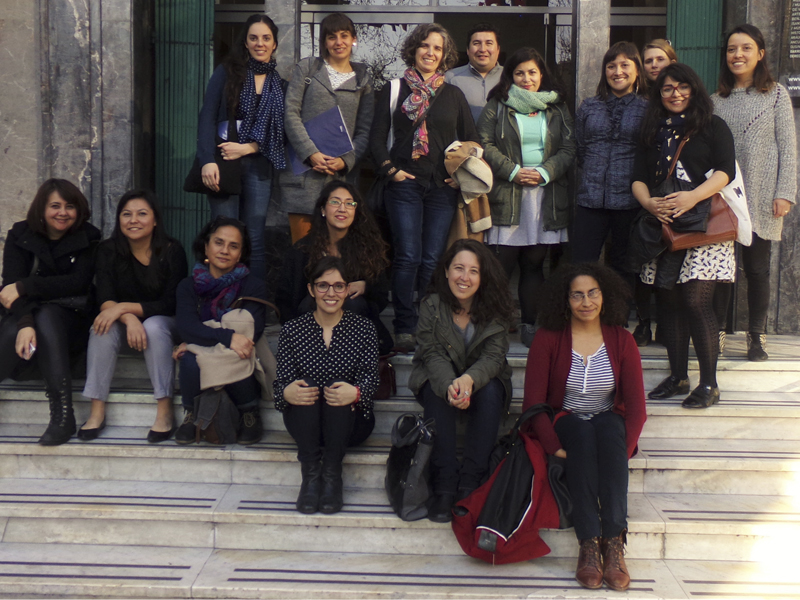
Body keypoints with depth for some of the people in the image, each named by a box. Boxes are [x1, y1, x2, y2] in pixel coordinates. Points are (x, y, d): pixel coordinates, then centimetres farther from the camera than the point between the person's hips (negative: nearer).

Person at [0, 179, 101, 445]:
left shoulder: (88, 238, 1)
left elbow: (78, 283, -12)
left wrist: (24, 286, -18)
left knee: (47, 317, -35)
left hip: (70, 317, -1)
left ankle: (62, 414, -40)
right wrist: (25, 323, -32)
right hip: (27, 313, 1)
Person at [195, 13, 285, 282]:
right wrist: (208, 161, -18)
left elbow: (277, 131, 5)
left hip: (259, 166, 2)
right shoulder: (227, 72, 3)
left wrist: (246, 148, -11)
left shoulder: (279, 83, 11)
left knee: (255, 238, 2)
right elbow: (207, 117, -5)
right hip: (224, 162, -2)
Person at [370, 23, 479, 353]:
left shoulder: (453, 95, 13)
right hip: (405, 184, -2)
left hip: (442, 187, 2)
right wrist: (391, 170, -4)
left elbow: (471, 140, 15)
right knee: (408, 256, -8)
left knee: (433, 259, 0)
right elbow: (377, 137, 6)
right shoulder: (394, 90, 8)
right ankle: (404, 329, -4)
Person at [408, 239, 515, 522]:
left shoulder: (495, 310, -10)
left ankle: (470, 483, -31)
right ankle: (444, 486, -34)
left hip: (482, 379, 1)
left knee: (490, 393, -33)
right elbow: (432, 353, -16)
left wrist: (469, 379, -41)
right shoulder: (431, 305, -10)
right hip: (438, 378, 0)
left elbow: (494, 356, -18)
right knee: (439, 396, -34)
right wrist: (450, 385, -38)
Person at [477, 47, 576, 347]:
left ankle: (530, 325, 10)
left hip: (546, 196, 2)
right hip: (506, 195, -2)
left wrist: (545, 172, -8)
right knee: (502, 261, -6)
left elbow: (569, 148, 9)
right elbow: (484, 144, 0)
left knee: (534, 262, 4)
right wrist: (513, 171, -10)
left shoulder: (557, 108, 14)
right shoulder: (498, 106, 9)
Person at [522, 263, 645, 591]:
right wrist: (555, 447, -23)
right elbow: (533, 402, -9)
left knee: (609, 428, -33)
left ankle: (614, 542, -39)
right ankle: (589, 543, -40)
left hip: (610, 424, 2)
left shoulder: (622, 341, 2)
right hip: (564, 424, -1)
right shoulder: (548, 339, -3)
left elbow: (636, 406, -2)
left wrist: (622, 452, -18)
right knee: (582, 432, -35)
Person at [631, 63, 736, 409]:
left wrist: (692, 197, -23)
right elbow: (638, 178, 9)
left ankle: (709, 384, -6)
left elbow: (725, 171, -7)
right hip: (662, 225, 5)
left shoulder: (712, 126, 5)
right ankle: (678, 376, 17)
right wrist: (649, 203, -12)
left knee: (696, 300, -13)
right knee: (668, 300, 5)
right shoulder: (653, 131, 17)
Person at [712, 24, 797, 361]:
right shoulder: (718, 100, 11)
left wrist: (785, 193, -8)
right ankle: (716, 332, 12)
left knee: (757, 269, 3)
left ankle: (756, 336, 15)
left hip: (761, 200, -2)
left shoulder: (776, 94, 4)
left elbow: (788, 147, 0)